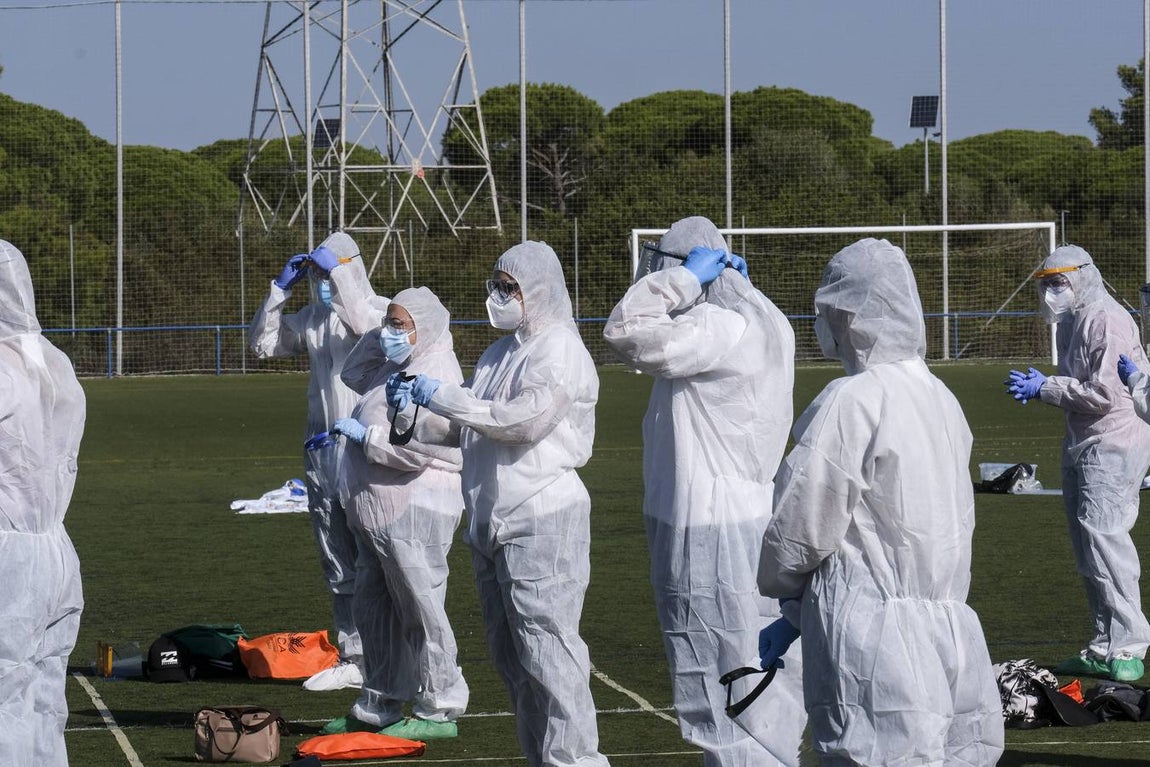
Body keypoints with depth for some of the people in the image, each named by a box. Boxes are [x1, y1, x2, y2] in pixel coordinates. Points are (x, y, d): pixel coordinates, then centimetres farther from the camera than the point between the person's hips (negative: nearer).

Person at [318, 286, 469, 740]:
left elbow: (418, 447, -25)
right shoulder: (400, 367, 15)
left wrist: (365, 435, -15)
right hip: (383, 515, 11)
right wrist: (378, 338, 13)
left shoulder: (436, 374, -17)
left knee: (420, 612, -5)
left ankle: (439, 710, 2)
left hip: (414, 514, -11)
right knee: (374, 610, 15)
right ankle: (377, 707, 24)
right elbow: (353, 374, 29)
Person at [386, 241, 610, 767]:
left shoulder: (560, 350, -8)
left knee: (546, 649, -11)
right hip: (492, 522, 9)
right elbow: (465, 429, 20)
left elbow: (525, 420, -20)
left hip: (541, 521, -9)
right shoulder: (500, 353, 18)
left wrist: (443, 398, -15)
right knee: (510, 655, 12)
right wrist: (414, 404, 3)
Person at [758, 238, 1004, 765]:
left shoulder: (852, 401, -13)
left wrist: (777, 584, 15)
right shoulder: (942, 400, 12)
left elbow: (801, 529, -9)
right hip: (952, 636, 8)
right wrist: (799, 616, 21)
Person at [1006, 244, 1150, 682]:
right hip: (1081, 445, 10)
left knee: (1103, 537, -14)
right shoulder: (1070, 321, 15)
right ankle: (1103, 648, 18)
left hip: (1113, 443, -10)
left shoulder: (1107, 321, -16)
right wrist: (1039, 387, 5)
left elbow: (1104, 393, -22)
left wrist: (1045, 387, -15)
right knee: (1087, 547, 12)